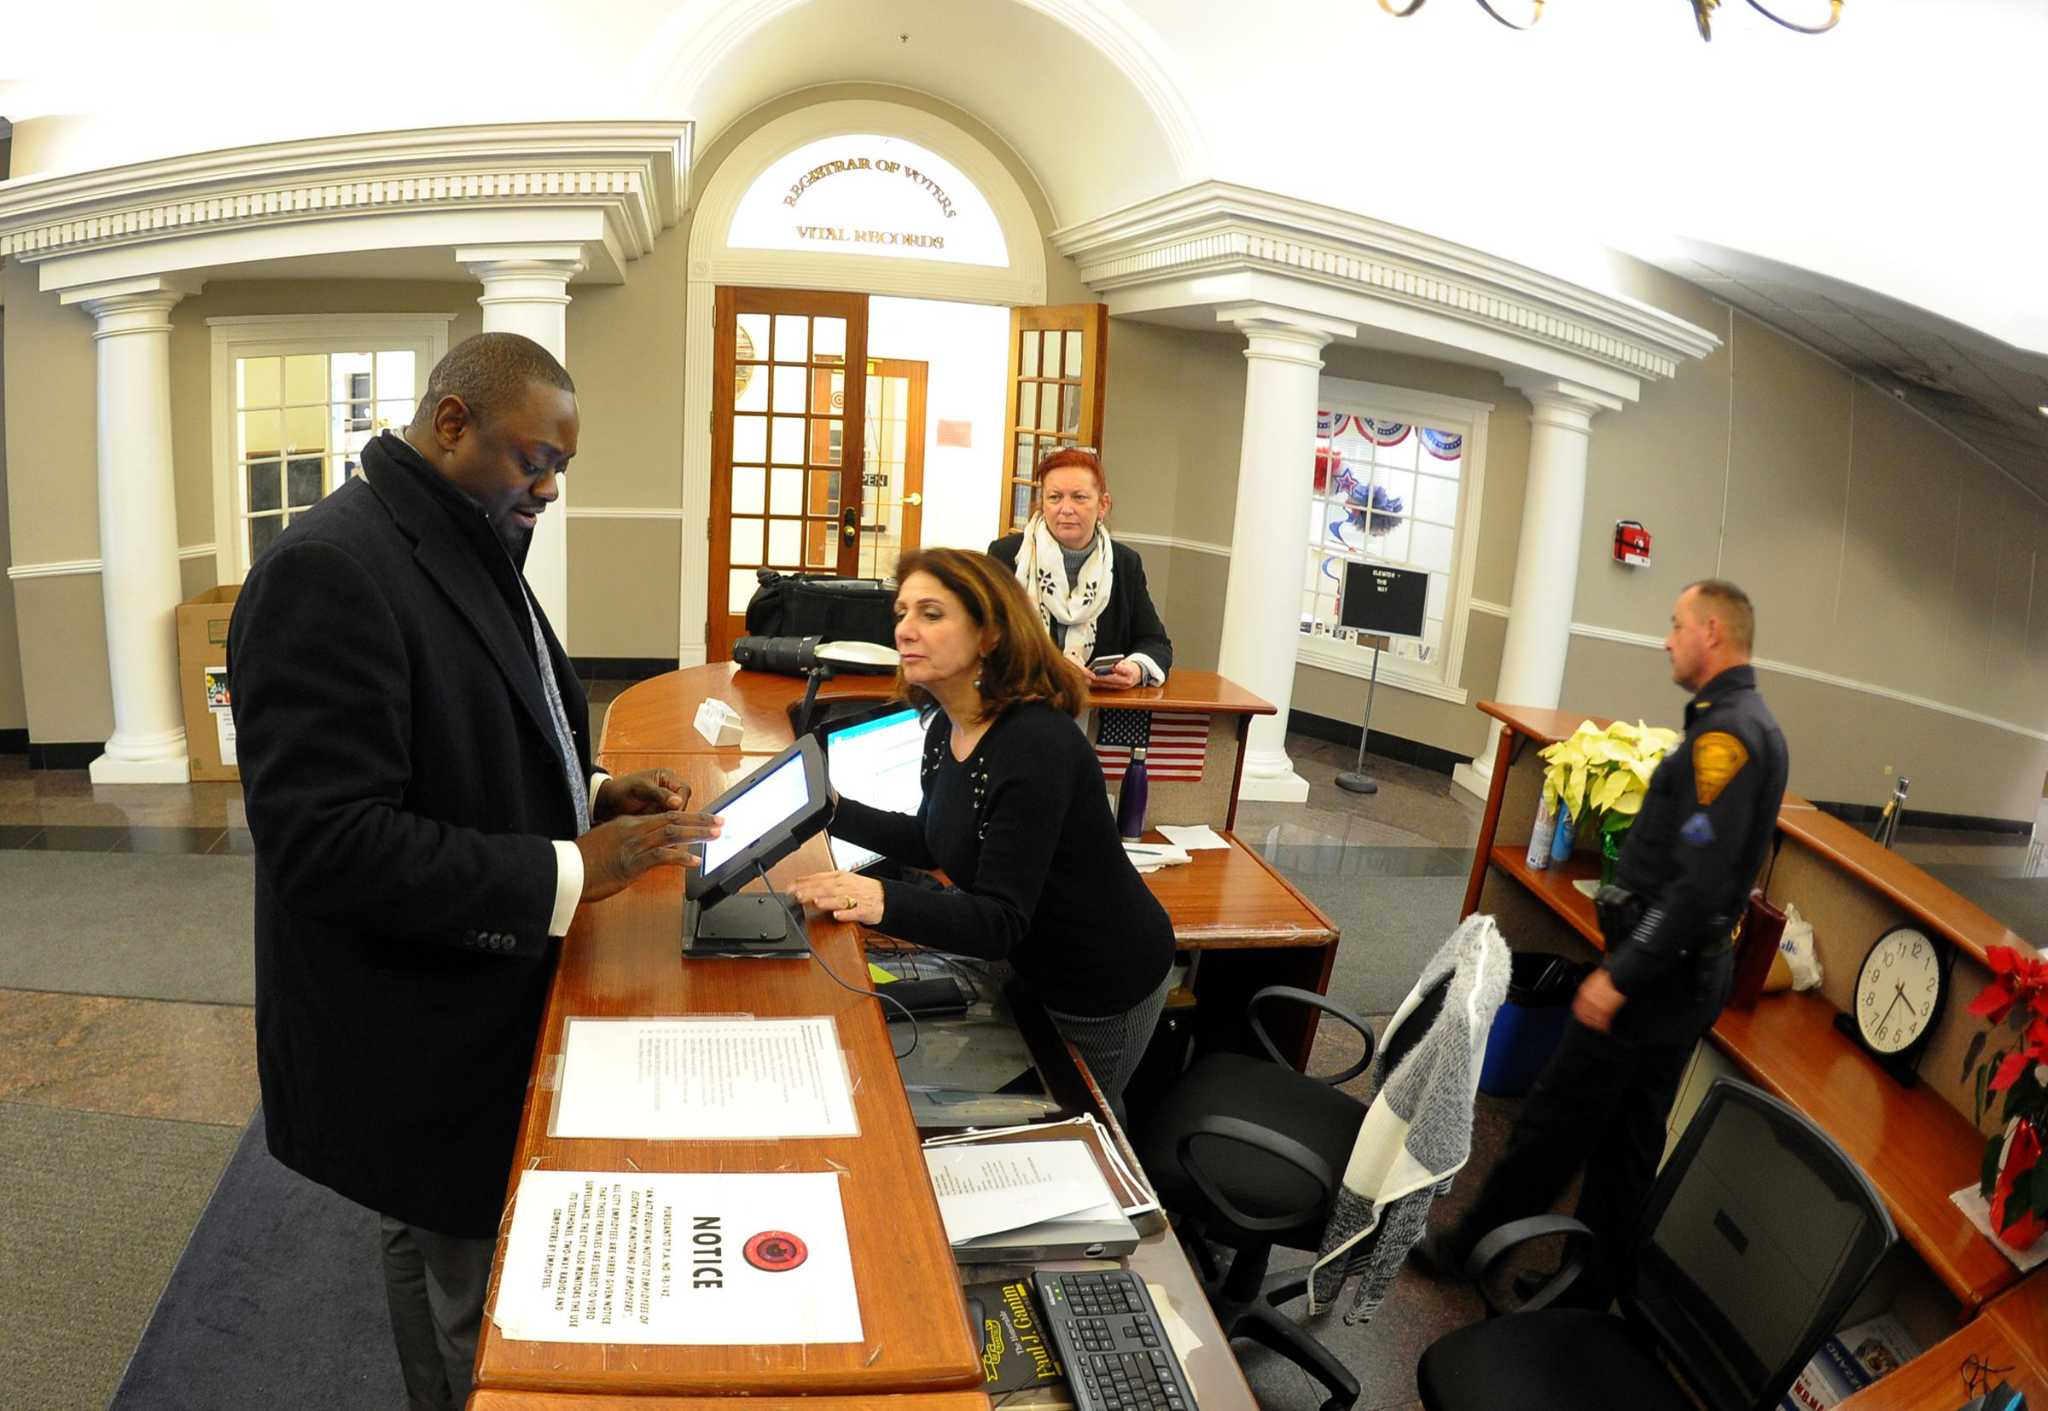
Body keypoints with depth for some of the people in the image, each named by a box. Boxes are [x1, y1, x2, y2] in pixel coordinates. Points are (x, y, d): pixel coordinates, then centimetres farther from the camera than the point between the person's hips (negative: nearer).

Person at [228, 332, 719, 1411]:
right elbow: (328, 844, -28)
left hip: (489, 1003, 9)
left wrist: (592, 797, 1)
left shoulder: (467, 548, 7)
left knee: (444, 1264, 24)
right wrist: (569, 872, -26)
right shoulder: (328, 568, -23)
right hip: (419, 1050, -8)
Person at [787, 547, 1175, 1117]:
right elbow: (932, 841, 11)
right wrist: (830, 810, 1)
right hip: (1041, 968, 8)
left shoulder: (1036, 745, -33)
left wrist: (885, 902, -51)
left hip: (1105, 987, -8)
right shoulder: (946, 728, -6)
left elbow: (1001, 921, -36)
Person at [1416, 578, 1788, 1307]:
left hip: (1658, 975, -10)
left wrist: (1619, 976, -25)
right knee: (1628, 1139, 17)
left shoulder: (1726, 733, -21)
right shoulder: (1753, 723, 12)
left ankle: (1471, 1247, 18)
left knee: (1554, 1119, 4)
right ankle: (1589, 1287, 28)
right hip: (1693, 974, 10)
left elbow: (1700, 883, -28)